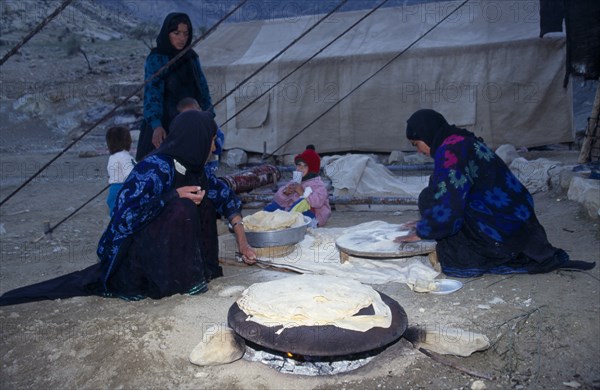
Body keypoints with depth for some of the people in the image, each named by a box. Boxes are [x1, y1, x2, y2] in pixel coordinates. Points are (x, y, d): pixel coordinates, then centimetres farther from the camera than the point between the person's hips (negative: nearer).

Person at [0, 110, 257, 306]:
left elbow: (222, 193, 11)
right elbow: (126, 214, -27)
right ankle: (184, 280, -11)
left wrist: (242, 242, 8)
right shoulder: (156, 168, -23)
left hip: (150, 247, 8)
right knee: (183, 208, -27)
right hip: (128, 264, -8)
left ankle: (199, 269, 11)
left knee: (204, 200, 5)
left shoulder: (191, 168, 1)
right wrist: (175, 196, -26)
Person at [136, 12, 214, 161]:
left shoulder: (191, 57, 10)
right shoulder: (156, 59, -8)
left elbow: (202, 87, 12)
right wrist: (156, 125, -33)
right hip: (163, 127, -5)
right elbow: (151, 93, -18)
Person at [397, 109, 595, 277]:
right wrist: (425, 222, 22)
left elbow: (447, 206, -22)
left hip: (501, 230, -10)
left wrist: (421, 233, -7)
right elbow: (454, 198, 22)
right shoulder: (463, 142, 13)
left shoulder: (449, 151, -19)